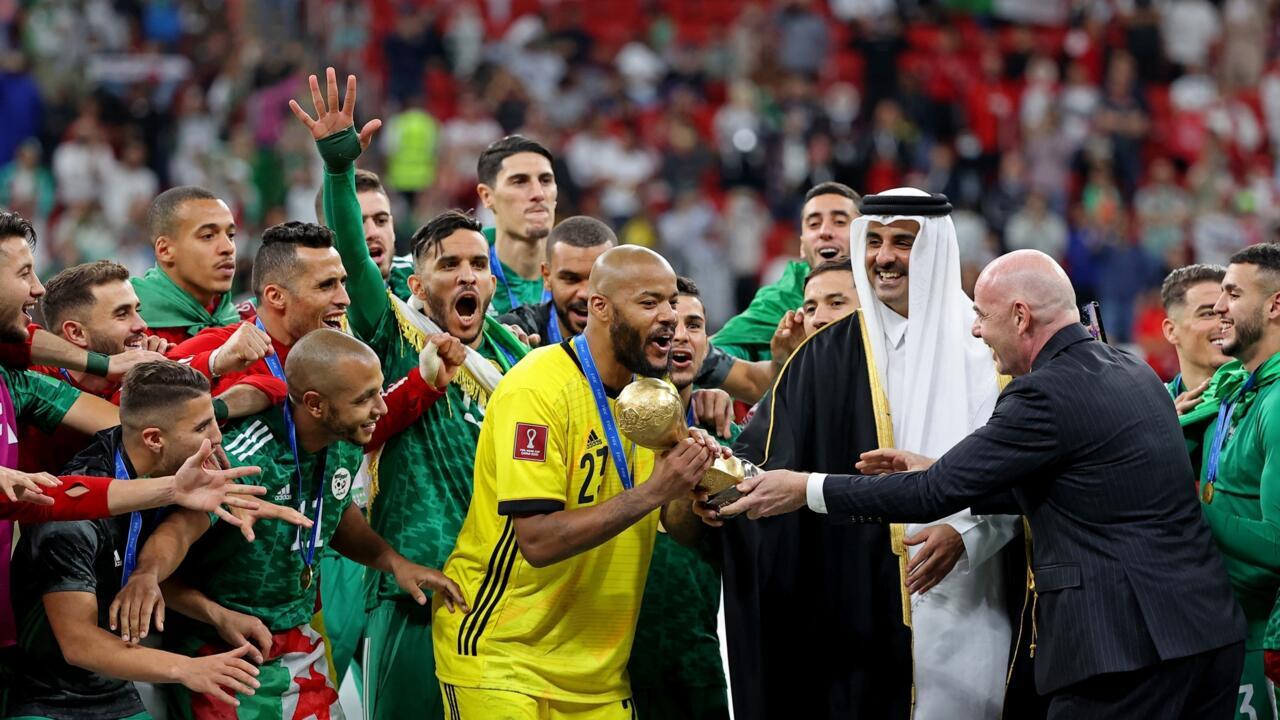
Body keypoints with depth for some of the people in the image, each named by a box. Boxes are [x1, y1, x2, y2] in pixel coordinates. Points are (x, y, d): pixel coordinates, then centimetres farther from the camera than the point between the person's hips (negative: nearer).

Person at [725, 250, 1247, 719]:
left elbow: (936, 494, -10)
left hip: (1126, 644, -9)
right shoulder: (1135, 375, 14)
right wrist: (936, 472, 22)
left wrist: (805, 490, -2)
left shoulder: (1047, 393, -13)